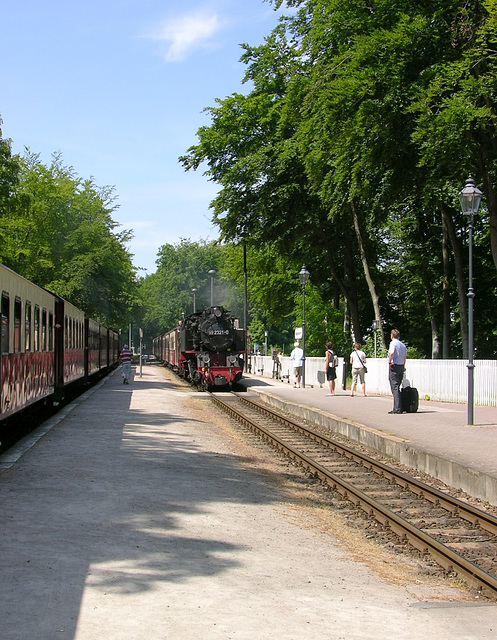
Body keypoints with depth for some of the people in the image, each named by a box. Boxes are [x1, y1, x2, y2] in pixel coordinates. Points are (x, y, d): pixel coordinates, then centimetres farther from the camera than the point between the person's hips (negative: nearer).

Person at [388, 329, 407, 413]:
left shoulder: (393, 343, -9)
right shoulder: (403, 345, 13)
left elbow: (392, 353, -26)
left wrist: (389, 362, -15)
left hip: (394, 366, -7)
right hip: (401, 366, 7)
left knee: (395, 387, -7)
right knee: (397, 387, 14)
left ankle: (397, 408, -12)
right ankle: (398, 407, 15)